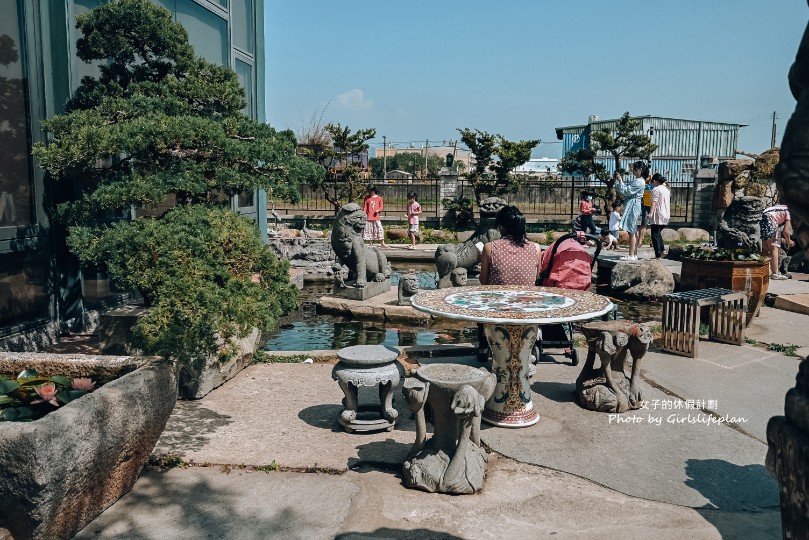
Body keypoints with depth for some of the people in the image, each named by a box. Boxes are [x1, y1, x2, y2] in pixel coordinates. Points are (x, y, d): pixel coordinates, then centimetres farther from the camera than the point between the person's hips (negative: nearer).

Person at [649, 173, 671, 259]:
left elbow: (654, 202, -22)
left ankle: (658, 254, -10)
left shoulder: (656, 190, -10)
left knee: (655, 235, -6)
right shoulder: (667, 189, 16)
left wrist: (651, 213, -30)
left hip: (658, 216, -9)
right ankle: (662, 251, 17)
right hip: (666, 215, 9)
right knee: (658, 233, 22)